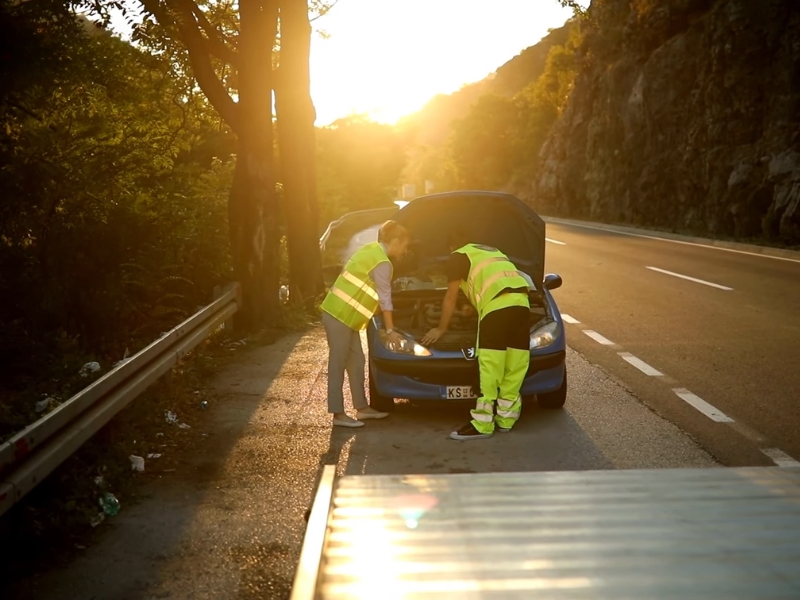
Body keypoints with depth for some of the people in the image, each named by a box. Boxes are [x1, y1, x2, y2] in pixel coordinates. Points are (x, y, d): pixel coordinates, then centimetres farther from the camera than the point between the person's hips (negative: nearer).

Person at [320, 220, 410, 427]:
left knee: (356, 361, 14)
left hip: (342, 314, 10)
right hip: (340, 317, -10)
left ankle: (362, 408, 22)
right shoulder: (382, 264, -16)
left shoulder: (370, 250, 13)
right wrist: (390, 330, -5)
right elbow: (385, 299, -12)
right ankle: (338, 414, 4)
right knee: (338, 365, -3)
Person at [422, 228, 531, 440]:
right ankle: (506, 419, 17)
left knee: (490, 366, -7)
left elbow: (451, 298, 15)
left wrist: (441, 328, 27)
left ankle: (482, 425, -7)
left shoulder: (458, 256, 13)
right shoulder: (491, 251, 35)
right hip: (521, 301, 8)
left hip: (498, 304, -8)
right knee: (514, 365, 10)